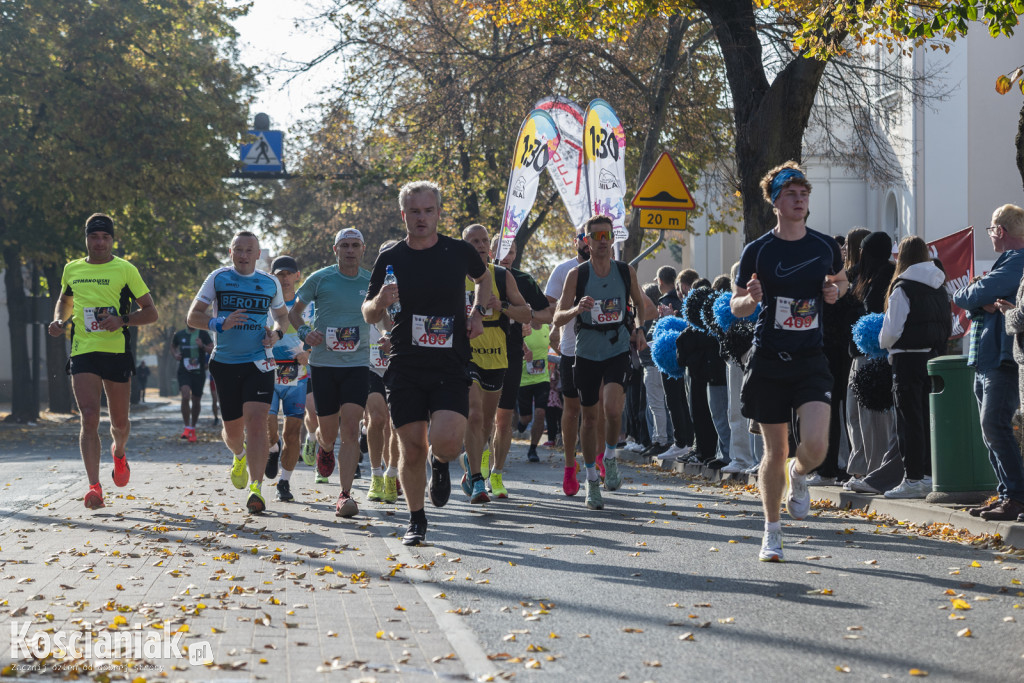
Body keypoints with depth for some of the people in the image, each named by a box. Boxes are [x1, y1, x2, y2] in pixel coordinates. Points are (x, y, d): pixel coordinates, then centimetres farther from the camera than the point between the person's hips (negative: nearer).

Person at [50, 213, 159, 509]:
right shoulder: (72, 269, 10)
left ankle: (119, 452, 46)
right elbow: (65, 301, 29)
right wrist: (59, 320, 8)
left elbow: (151, 312, 1)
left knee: (119, 422, 10)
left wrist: (122, 320, -16)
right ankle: (94, 487, -16)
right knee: (89, 417, -14)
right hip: (82, 352, 1)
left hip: (117, 351, -1)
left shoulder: (125, 270, 0)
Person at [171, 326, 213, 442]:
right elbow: (173, 346, 25)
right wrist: (175, 354, 4)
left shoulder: (203, 334, 1)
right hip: (184, 372, 0)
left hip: (199, 372, 0)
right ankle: (187, 428, -14)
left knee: (196, 402, 7)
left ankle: (193, 429, 26)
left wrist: (202, 346, -20)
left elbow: (213, 350, -2)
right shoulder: (179, 335, 7)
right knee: (185, 397, -22)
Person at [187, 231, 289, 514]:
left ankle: (256, 488, -21)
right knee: (233, 428, 8)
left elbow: (282, 314, 24)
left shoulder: (270, 283, 8)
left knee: (256, 419, -18)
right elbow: (193, 316, 1)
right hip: (225, 363, 1)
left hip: (259, 361, 0)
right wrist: (220, 323, -18)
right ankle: (239, 455, 46)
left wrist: (276, 333, 1)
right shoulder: (218, 278, 2)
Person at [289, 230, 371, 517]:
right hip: (323, 364, 0)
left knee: (350, 428, -13)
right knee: (328, 432, 6)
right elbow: (294, 310, 9)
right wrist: (304, 331, -11)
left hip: (357, 364, 0)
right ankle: (324, 446, 45)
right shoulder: (320, 278, -1)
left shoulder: (372, 282, 5)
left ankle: (345, 495, -9)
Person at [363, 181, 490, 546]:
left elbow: (484, 277, 25)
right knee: (412, 450, 1)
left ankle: (440, 463, 17)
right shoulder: (390, 259, 2)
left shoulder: (459, 251, 2)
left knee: (446, 442, -20)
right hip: (405, 368, 1)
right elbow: (367, 314, 9)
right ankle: (416, 519, 23)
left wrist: (477, 312, 9)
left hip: (451, 367, -1)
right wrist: (380, 302, -14)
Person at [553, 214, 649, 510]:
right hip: (587, 353, 0)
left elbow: (640, 303, 20)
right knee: (589, 416, 6)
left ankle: (611, 456, 7)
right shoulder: (577, 274, -5)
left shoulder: (626, 271, 1)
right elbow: (558, 318, -6)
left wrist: (639, 329, 3)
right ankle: (592, 480, 20)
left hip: (619, 350, 0)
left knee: (613, 409, -21)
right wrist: (577, 308, -26)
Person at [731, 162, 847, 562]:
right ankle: (772, 532, 21)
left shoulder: (825, 246, 4)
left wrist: (836, 291, 0)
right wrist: (750, 298, -20)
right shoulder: (757, 251, -3)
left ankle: (798, 476, 20)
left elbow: (842, 280, 23)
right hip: (768, 360, -1)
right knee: (775, 451, 4)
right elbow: (736, 307, 3)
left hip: (810, 360, 1)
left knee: (816, 445, -17)